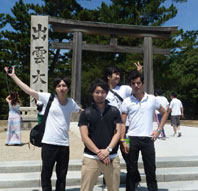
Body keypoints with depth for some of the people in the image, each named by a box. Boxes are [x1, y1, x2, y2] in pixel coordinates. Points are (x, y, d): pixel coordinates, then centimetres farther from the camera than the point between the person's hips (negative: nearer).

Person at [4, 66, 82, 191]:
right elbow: (28, 90, -5)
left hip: (64, 144, 3)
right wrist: (13, 76, -6)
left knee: (62, 176, 15)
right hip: (49, 143, -2)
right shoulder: (48, 98, -4)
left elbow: (80, 111, 27)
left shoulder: (71, 102, 5)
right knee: (46, 174, 10)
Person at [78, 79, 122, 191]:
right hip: (91, 158, -1)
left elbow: (118, 133, 2)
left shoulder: (114, 111, 8)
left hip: (112, 157, 2)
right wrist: (98, 152, -12)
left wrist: (108, 150, -11)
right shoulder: (86, 113, 3)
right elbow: (85, 137, -3)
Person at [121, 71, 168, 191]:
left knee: (151, 171, 9)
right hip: (132, 139, 0)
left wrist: (159, 130, 6)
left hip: (148, 139, 1)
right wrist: (123, 141, -6)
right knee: (131, 171, 10)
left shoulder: (152, 99, 3)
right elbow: (122, 123, 1)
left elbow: (165, 113, 16)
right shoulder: (127, 101, 1)